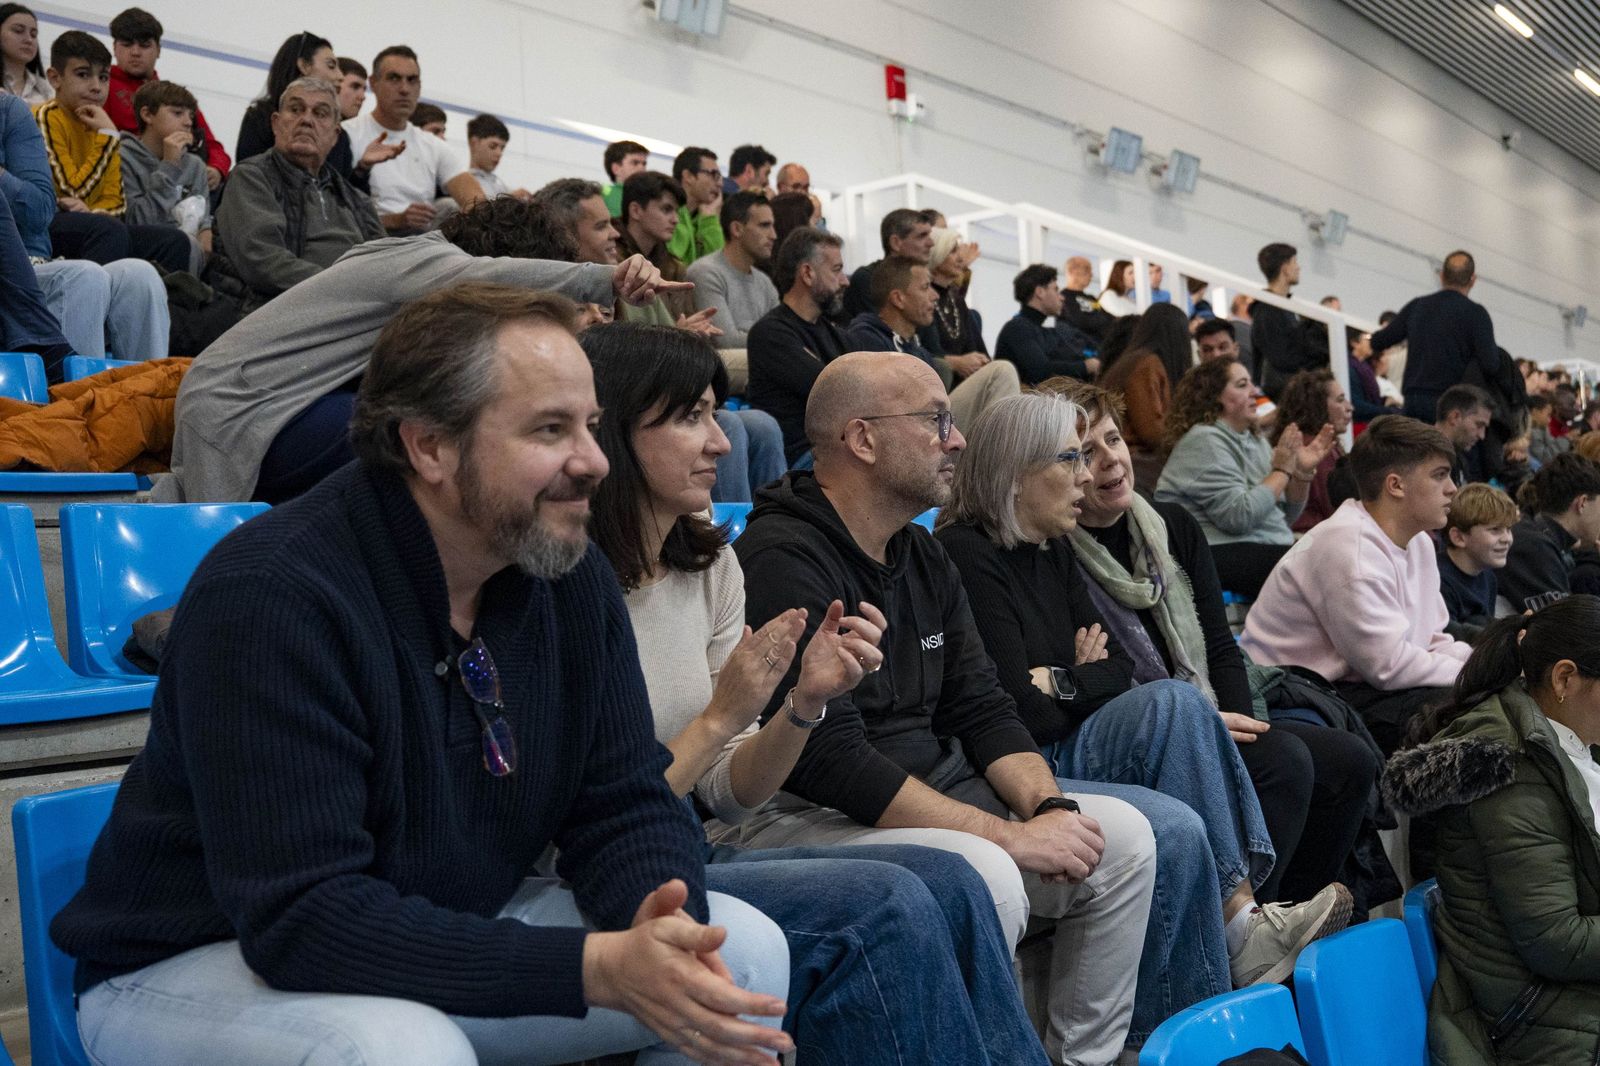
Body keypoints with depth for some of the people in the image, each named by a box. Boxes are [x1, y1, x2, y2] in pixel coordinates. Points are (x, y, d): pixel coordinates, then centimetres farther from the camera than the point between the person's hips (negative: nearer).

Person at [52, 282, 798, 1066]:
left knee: (746, 954, -7)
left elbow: (622, 802, -4)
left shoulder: (569, 574, -7)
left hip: (451, 934, 6)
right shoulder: (269, 597, -27)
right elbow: (303, 916, -31)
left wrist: (657, 930, -27)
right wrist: (595, 968, -37)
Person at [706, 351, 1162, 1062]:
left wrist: (1048, 806, -9)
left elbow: (979, 706, 11)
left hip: (926, 789, 9)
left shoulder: (923, 557, 11)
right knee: (985, 876, -32)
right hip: (802, 815, -9)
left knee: (1122, 835, 0)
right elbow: (829, 758, -24)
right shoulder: (784, 558, -18)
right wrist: (1010, 835, -22)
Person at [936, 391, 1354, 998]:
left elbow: (1119, 669, 10)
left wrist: (1060, 684, -7)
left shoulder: (1053, 552, 15)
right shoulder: (966, 557, -13)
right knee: (1176, 830, -28)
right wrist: (1082, 683, 1)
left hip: (1059, 755, 8)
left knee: (1174, 703, -19)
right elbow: (1025, 714, -17)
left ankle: (1241, 922, -22)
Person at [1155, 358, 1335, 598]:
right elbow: (1239, 517, -21)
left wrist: (1303, 472, 2)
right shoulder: (1204, 440, -10)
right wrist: (1282, 471, -11)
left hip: (1267, 547, 8)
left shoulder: (1252, 438, 16)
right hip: (1223, 553, -8)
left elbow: (1285, 515, 17)